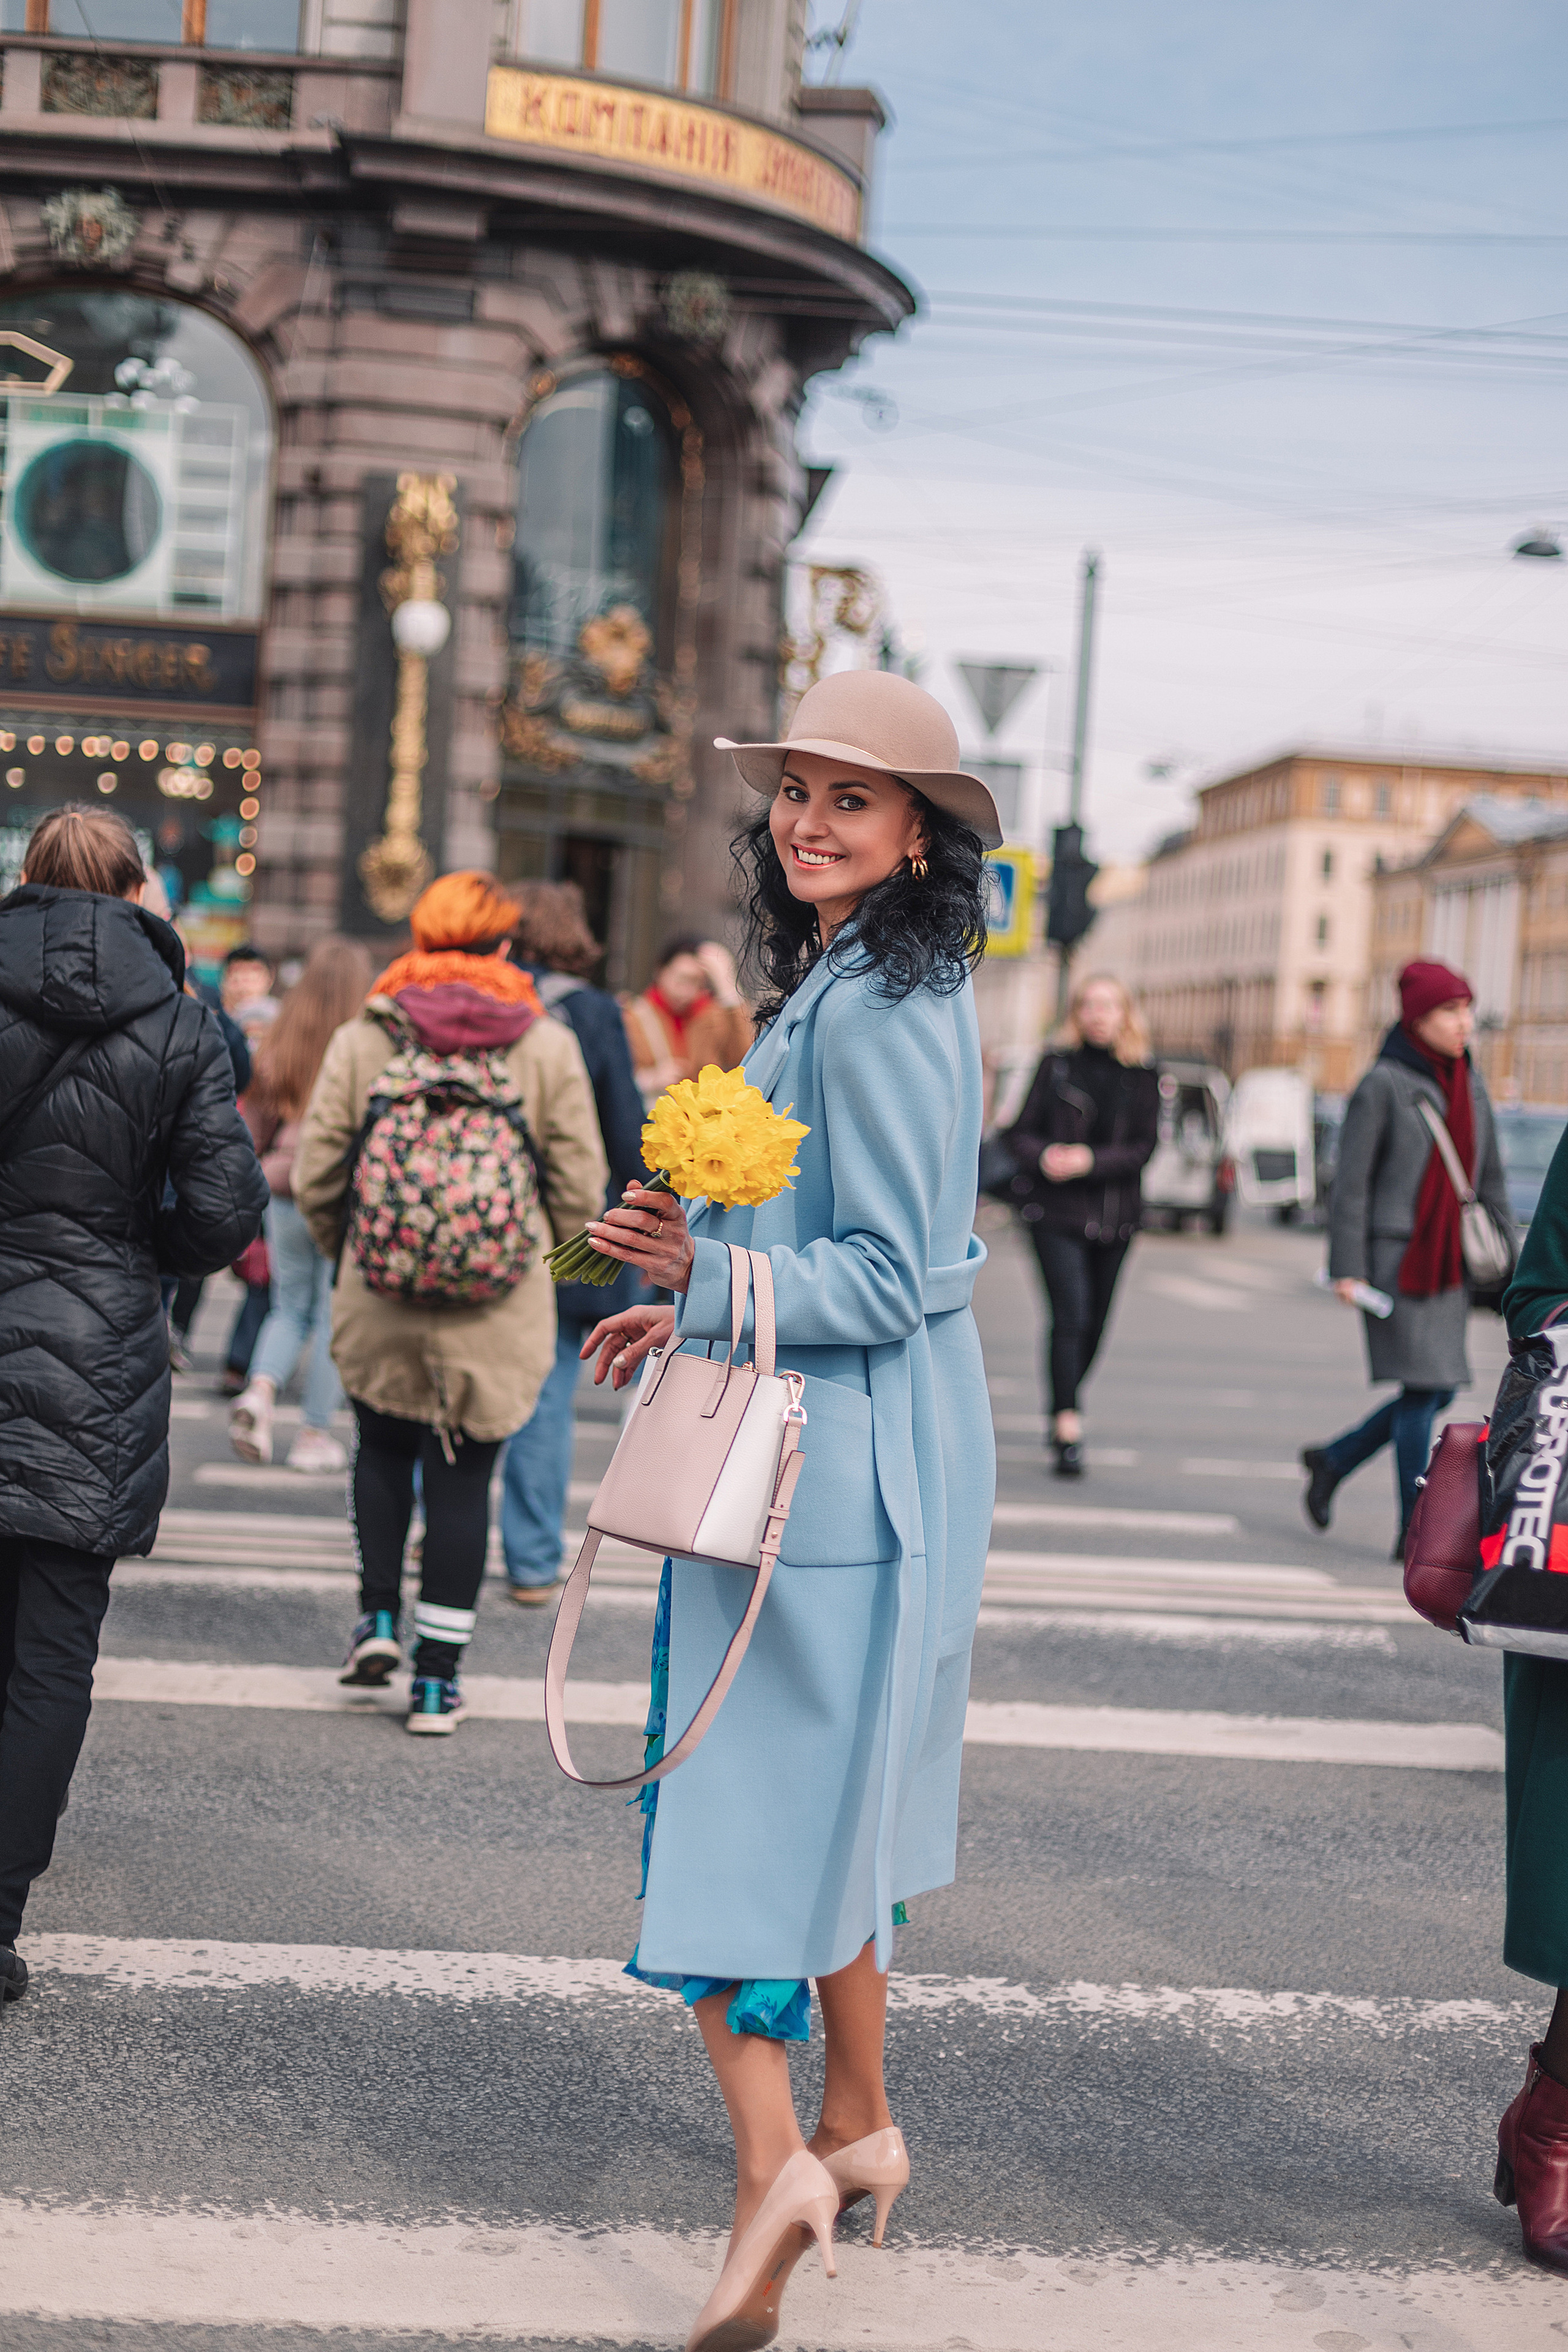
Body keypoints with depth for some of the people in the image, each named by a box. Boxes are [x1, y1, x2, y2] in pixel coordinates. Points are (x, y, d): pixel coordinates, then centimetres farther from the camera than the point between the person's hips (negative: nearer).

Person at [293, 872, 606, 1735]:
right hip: (499, 1310, -1)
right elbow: (581, 1188, -2)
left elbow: (315, 1177, 0)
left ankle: (380, 1616, 15)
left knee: (383, 1446, 24)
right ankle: (437, 1677, 11)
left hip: (379, 1301, 1)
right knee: (463, 1477, 7)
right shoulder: (548, 1046, -3)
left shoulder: (363, 1038, -2)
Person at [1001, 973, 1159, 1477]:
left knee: (1094, 1322, 9)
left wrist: (1090, 1160, -17)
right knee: (1070, 1316, -13)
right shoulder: (1058, 1062, 2)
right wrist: (1043, 1156, -19)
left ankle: (1061, 1412, 30)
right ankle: (1068, 1433, -15)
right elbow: (1021, 1131, 3)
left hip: (1114, 1214, 2)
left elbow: (1144, 1147, -2)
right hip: (1055, 1210, -2)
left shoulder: (1141, 1076, 4)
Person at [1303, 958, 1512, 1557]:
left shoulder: (1471, 1087, 12)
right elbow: (1351, 1182, -8)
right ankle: (1415, 1532, 1)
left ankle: (1331, 1460, 27)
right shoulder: (1383, 1085, -8)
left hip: (1447, 1261, 7)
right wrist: (1346, 1268, -12)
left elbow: (1490, 1181, 17)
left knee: (1439, 1391, 7)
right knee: (1422, 1388, -8)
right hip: (1395, 1256, -7)